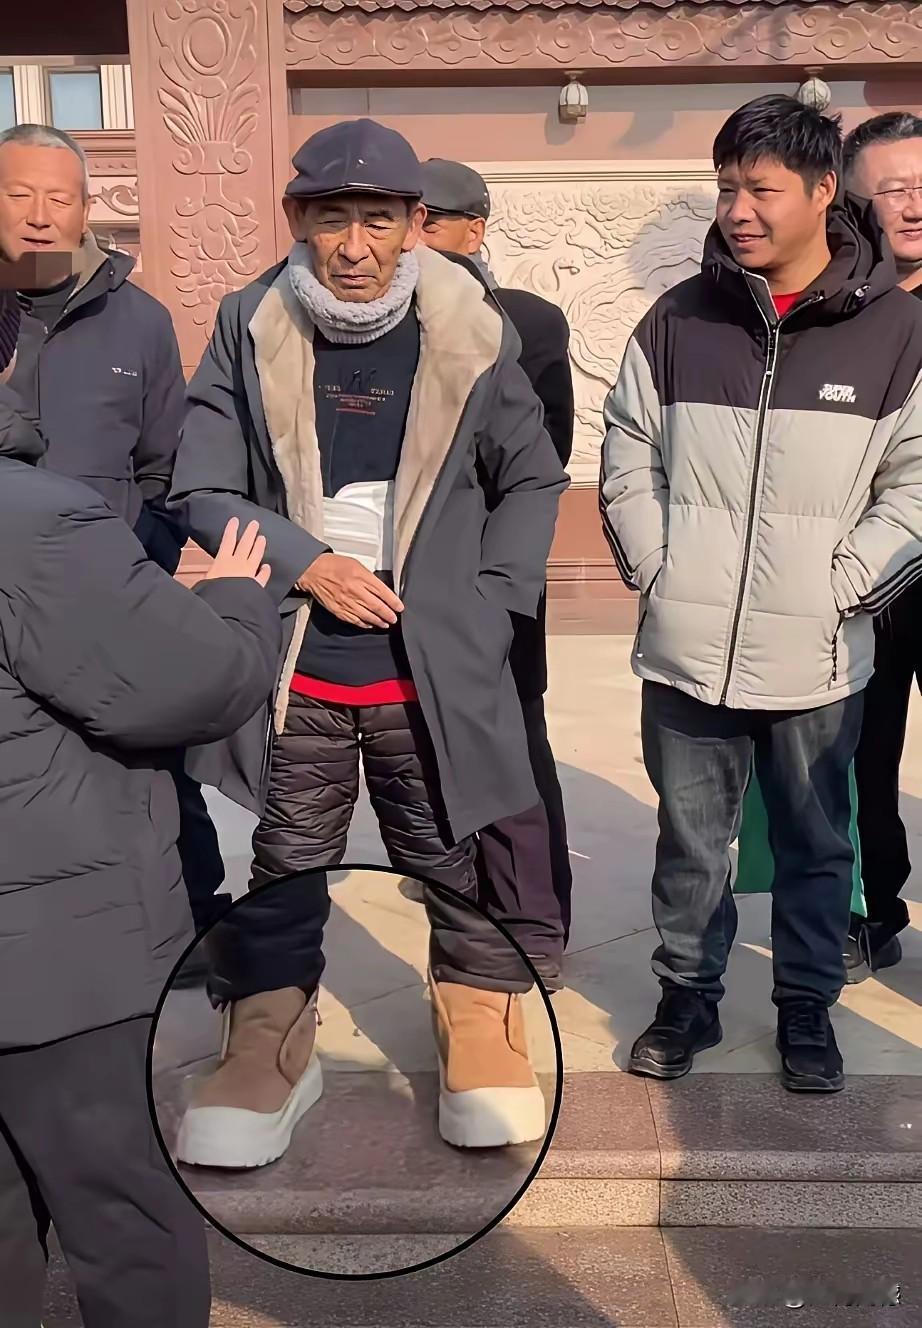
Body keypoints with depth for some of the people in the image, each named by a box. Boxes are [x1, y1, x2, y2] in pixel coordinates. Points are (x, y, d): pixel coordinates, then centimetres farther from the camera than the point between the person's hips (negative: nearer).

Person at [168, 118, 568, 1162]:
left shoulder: (471, 334, -1)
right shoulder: (248, 331, 0)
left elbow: (531, 482, 10)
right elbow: (200, 493, 0)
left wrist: (485, 601, 0)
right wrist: (304, 563, -14)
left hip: (432, 673, 0)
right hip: (289, 672, 1)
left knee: (459, 868, 11)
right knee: (281, 877, 12)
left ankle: (480, 1044, 32)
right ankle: (265, 1055, 31)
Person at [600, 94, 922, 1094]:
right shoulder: (679, 320, 3)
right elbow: (628, 458, 8)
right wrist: (653, 568, -1)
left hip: (816, 656, -1)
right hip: (687, 649, 1)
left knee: (814, 845, 14)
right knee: (689, 843, 14)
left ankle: (806, 1009, 34)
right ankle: (687, 999, 33)